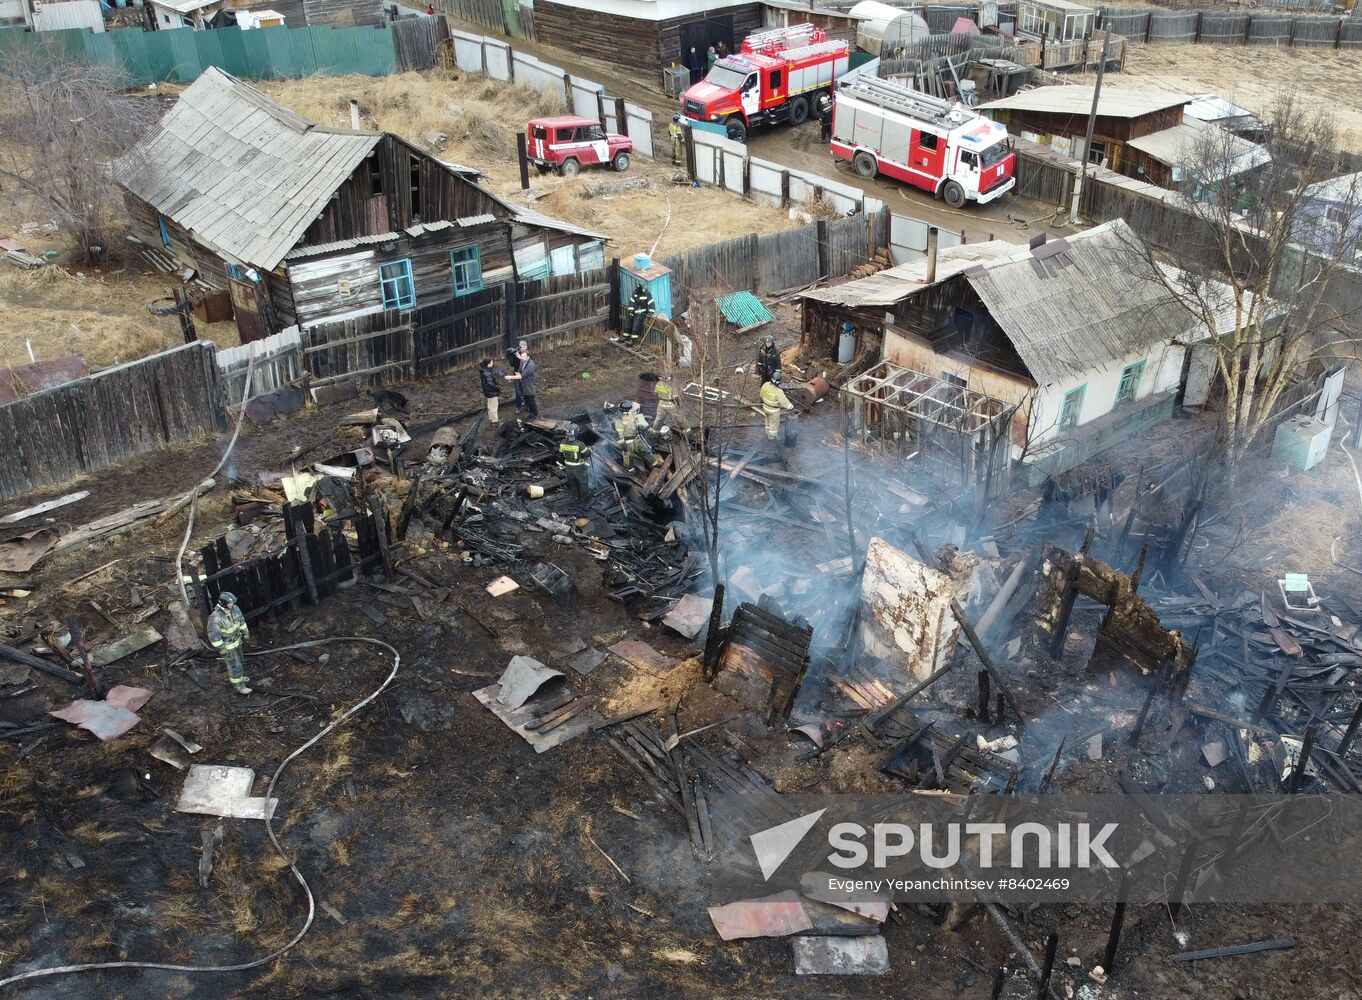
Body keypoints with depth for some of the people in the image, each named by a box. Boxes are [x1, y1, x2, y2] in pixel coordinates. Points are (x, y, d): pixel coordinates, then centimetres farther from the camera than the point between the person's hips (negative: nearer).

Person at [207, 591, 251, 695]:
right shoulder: (215, 617, -36)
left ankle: (236, 677, 51)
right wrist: (221, 649, -21)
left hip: (236, 639, 7)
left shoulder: (234, 608, -15)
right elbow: (213, 634, -27)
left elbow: (241, 619, 4)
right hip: (226, 644, -7)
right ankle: (239, 686, 20)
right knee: (235, 665, 4)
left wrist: (245, 632, 13)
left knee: (238, 659, 26)